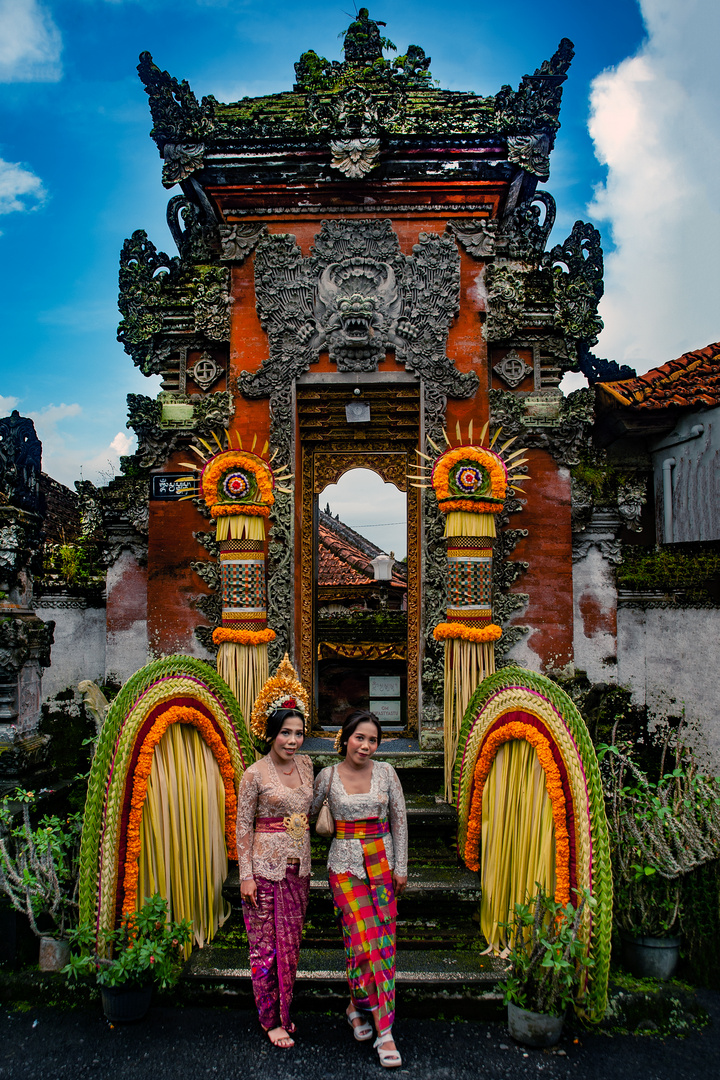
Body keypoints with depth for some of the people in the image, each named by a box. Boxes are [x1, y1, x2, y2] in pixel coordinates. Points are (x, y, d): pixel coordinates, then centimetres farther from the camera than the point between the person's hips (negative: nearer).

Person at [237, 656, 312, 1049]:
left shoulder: (305, 764, 4)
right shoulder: (255, 774, -12)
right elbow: (243, 827, -9)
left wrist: (306, 859, 15)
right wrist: (245, 875, -11)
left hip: (299, 866, 5)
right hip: (266, 867, -5)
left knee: (291, 942, 14)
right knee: (267, 945, 3)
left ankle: (283, 1010, 30)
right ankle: (271, 1020, 18)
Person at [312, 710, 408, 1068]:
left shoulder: (385, 772, -1)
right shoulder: (328, 776, -3)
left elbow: (399, 820, 4)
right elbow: (307, 814, 9)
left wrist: (401, 867, 3)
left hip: (382, 862, 2)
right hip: (345, 864, -2)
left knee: (382, 941, 2)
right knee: (365, 938, -9)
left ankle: (357, 1005, 23)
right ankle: (384, 1030, 6)